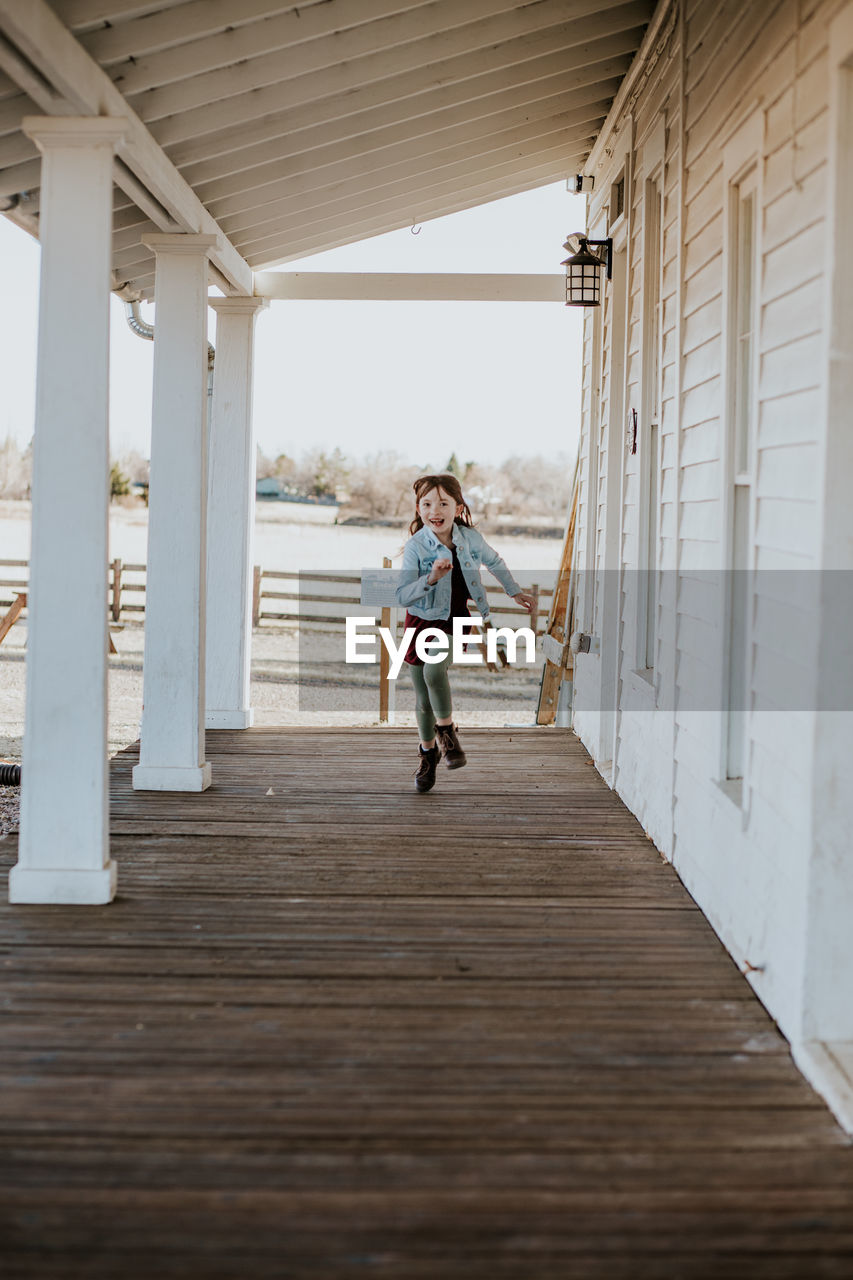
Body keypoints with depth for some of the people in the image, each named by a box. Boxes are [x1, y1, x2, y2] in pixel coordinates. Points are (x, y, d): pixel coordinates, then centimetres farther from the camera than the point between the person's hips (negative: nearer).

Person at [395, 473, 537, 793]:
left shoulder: (471, 538, -7)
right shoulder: (416, 547, -15)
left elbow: (494, 562, 16)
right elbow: (401, 597, -20)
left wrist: (515, 591, 25)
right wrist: (431, 578, -34)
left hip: (454, 622, 0)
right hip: (421, 622, 0)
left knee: (434, 670, -29)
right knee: (423, 699, 8)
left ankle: (446, 729, -3)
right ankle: (428, 753, 32)